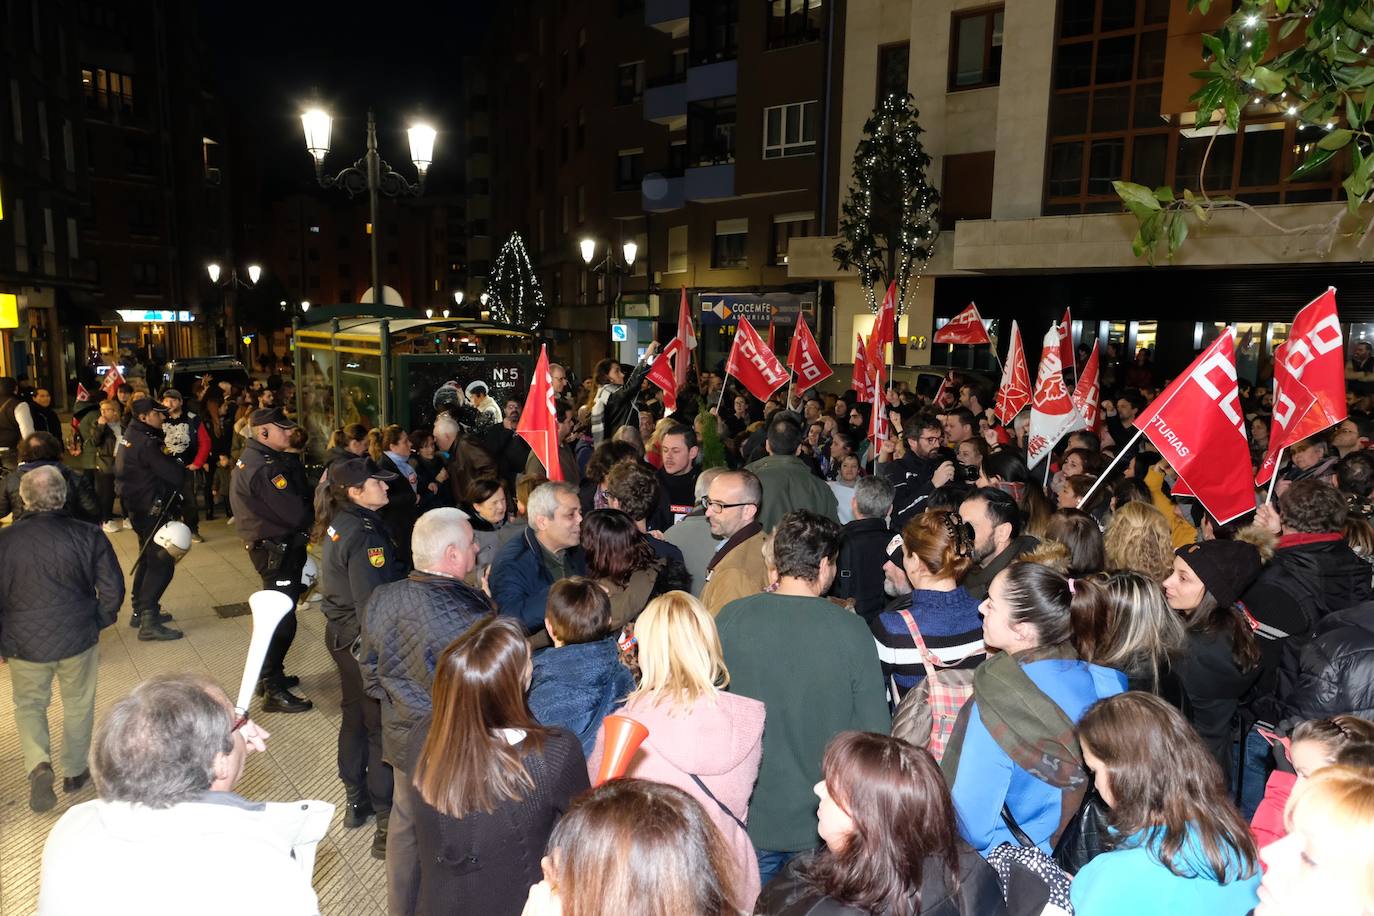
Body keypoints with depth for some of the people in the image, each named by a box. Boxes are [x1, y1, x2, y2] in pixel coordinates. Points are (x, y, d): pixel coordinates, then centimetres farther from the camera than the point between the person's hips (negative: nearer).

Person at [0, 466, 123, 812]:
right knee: (78, 706, 18)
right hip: (78, 640, 0)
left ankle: (38, 765, 1)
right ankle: (74, 772, 31)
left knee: (29, 705, 21)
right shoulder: (88, 535, -13)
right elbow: (112, 589, -10)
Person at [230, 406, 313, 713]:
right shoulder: (263, 469, -23)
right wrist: (313, 515, -6)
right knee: (282, 620, -4)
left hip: (272, 547, 11)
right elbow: (298, 513, -25)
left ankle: (270, 676, 36)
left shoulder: (252, 458, 11)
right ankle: (274, 692, 4)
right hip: (278, 552, -11)